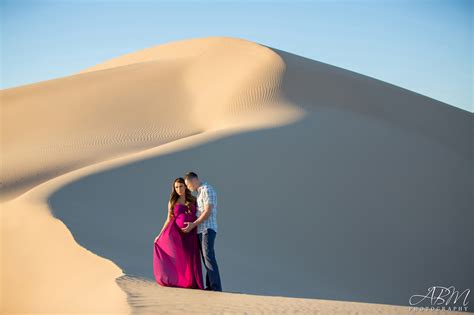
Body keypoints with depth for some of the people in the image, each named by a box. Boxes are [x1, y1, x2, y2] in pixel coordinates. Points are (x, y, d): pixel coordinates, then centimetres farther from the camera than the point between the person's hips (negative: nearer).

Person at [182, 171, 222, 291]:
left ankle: (216, 287, -22)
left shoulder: (207, 189, -9)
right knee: (205, 258, 5)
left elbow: (208, 212, -16)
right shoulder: (200, 192, 21)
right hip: (201, 230, 10)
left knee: (208, 256, -17)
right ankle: (210, 286, 4)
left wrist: (193, 224, -15)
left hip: (208, 229, -10)